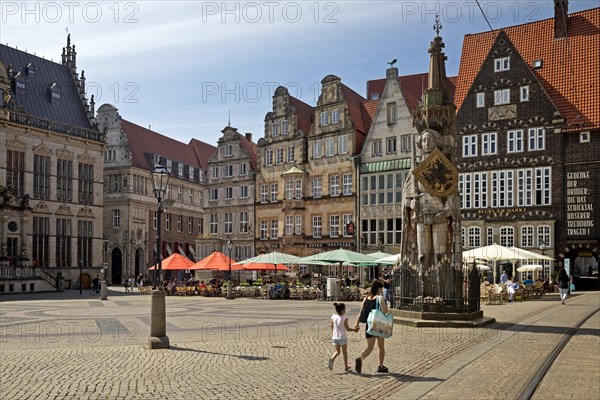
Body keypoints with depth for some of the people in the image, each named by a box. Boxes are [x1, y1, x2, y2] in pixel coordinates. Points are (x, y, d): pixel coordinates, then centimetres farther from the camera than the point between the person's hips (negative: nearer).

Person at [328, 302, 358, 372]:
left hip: (335, 337, 4)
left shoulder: (334, 317, 0)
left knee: (337, 351, 15)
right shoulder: (344, 318, -14)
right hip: (342, 337, -4)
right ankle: (346, 366, 19)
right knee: (344, 352, 11)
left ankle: (332, 359, -13)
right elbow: (347, 328, -13)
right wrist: (354, 329, 3)